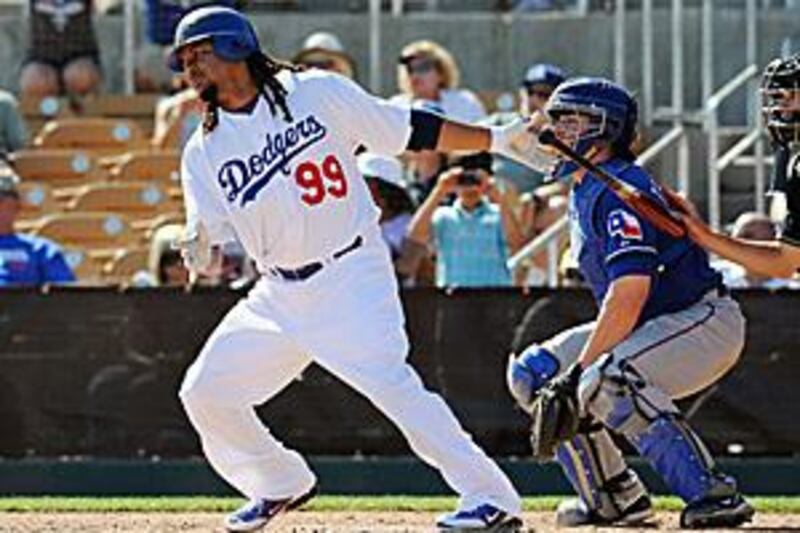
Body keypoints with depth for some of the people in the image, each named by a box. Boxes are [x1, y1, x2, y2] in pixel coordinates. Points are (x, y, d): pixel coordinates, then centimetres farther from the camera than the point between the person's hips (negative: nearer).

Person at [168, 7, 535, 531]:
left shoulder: (318, 94, -4)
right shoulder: (205, 151, 5)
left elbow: (409, 131, 0)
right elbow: (206, 250, 1)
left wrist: (496, 139, -4)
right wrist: (201, 250, -23)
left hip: (353, 273, -6)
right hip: (279, 292, 6)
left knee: (388, 379, -24)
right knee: (204, 392, 3)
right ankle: (283, 485, 26)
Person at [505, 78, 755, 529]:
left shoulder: (620, 189, -20)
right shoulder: (583, 192, 11)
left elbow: (631, 289, -29)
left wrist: (581, 369, -28)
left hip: (705, 320, -11)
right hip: (646, 327, 11)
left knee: (606, 381, -35)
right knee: (532, 373, 6)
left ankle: (713, 492, -32)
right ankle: (615, 496, 9)